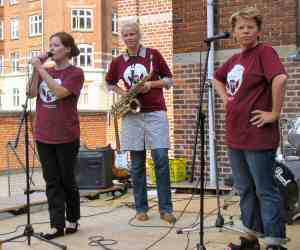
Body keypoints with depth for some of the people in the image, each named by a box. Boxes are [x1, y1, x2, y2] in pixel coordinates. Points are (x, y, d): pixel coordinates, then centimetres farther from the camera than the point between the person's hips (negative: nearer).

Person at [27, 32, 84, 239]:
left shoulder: (75, 73, -5)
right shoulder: (46, 72, 12)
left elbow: (59, 92, -20)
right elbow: (31, 93, 2)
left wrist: (41, 69, -17)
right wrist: (36, 69, -6)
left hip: (66, 137, -5)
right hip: (43, 136, 5)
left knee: (67, 180, 7)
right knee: (52, 182, 5)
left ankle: (72, 220, 24)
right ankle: (57, 225, 9)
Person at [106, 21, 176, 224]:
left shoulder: (153, 55, 2)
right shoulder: (118, 62, 9)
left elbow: (169, 81, 5)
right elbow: (110, 83, 23)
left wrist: (151, 84, -12)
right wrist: (122, 93, 4)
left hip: (155, 113, -2)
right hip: (132, 115, 2)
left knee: (161, 160, -8)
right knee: (137, 164, 5)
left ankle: (166, 208, 1)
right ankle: (141, 208, 15)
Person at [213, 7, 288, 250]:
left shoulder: (264, 51, -9)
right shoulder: (234, 59, 13)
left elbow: (280, 78, -26)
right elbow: (217, 79, 31)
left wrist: (274, 113, -21)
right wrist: (225, 98, 15)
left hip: (258, 137, -8)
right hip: (235, 136, 8)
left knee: (266, 191, -1)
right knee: (245, 190, 15)